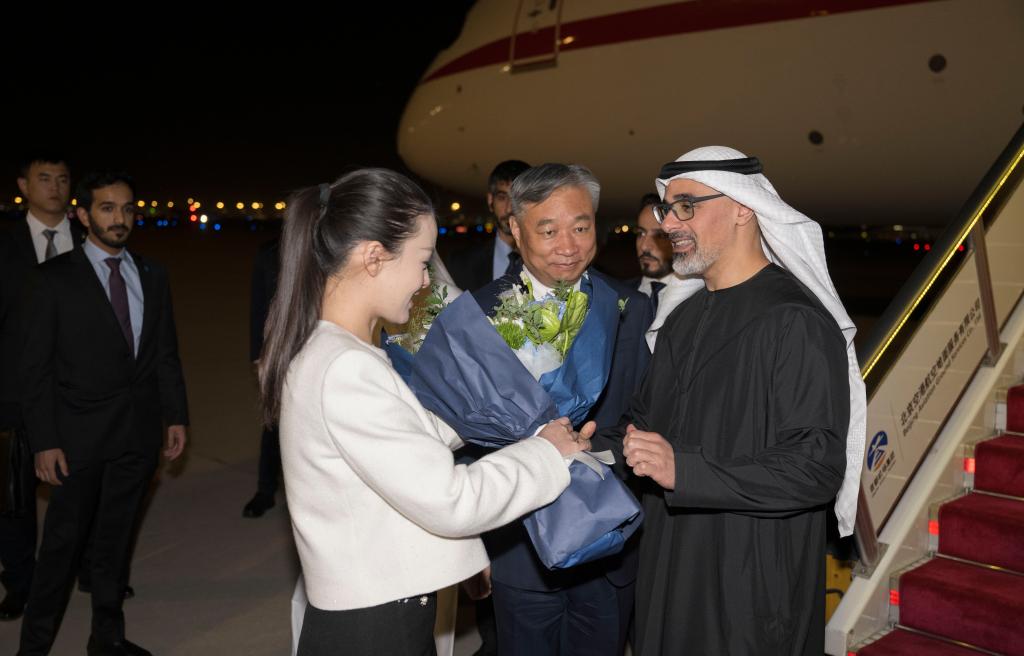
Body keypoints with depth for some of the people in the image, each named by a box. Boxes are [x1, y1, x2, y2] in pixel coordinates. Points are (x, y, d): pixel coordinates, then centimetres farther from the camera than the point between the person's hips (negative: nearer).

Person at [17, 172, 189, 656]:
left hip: (139, 434, 4)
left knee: (115, 540, 15)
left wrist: (176, 416, 6)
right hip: (80, 434, -4)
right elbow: (36, 367, -7)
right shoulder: (52, 278, -5)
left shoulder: (152, 276, 7)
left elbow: (166, 354, 10)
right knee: (64, 541, 5)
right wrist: (44, 441, -11)